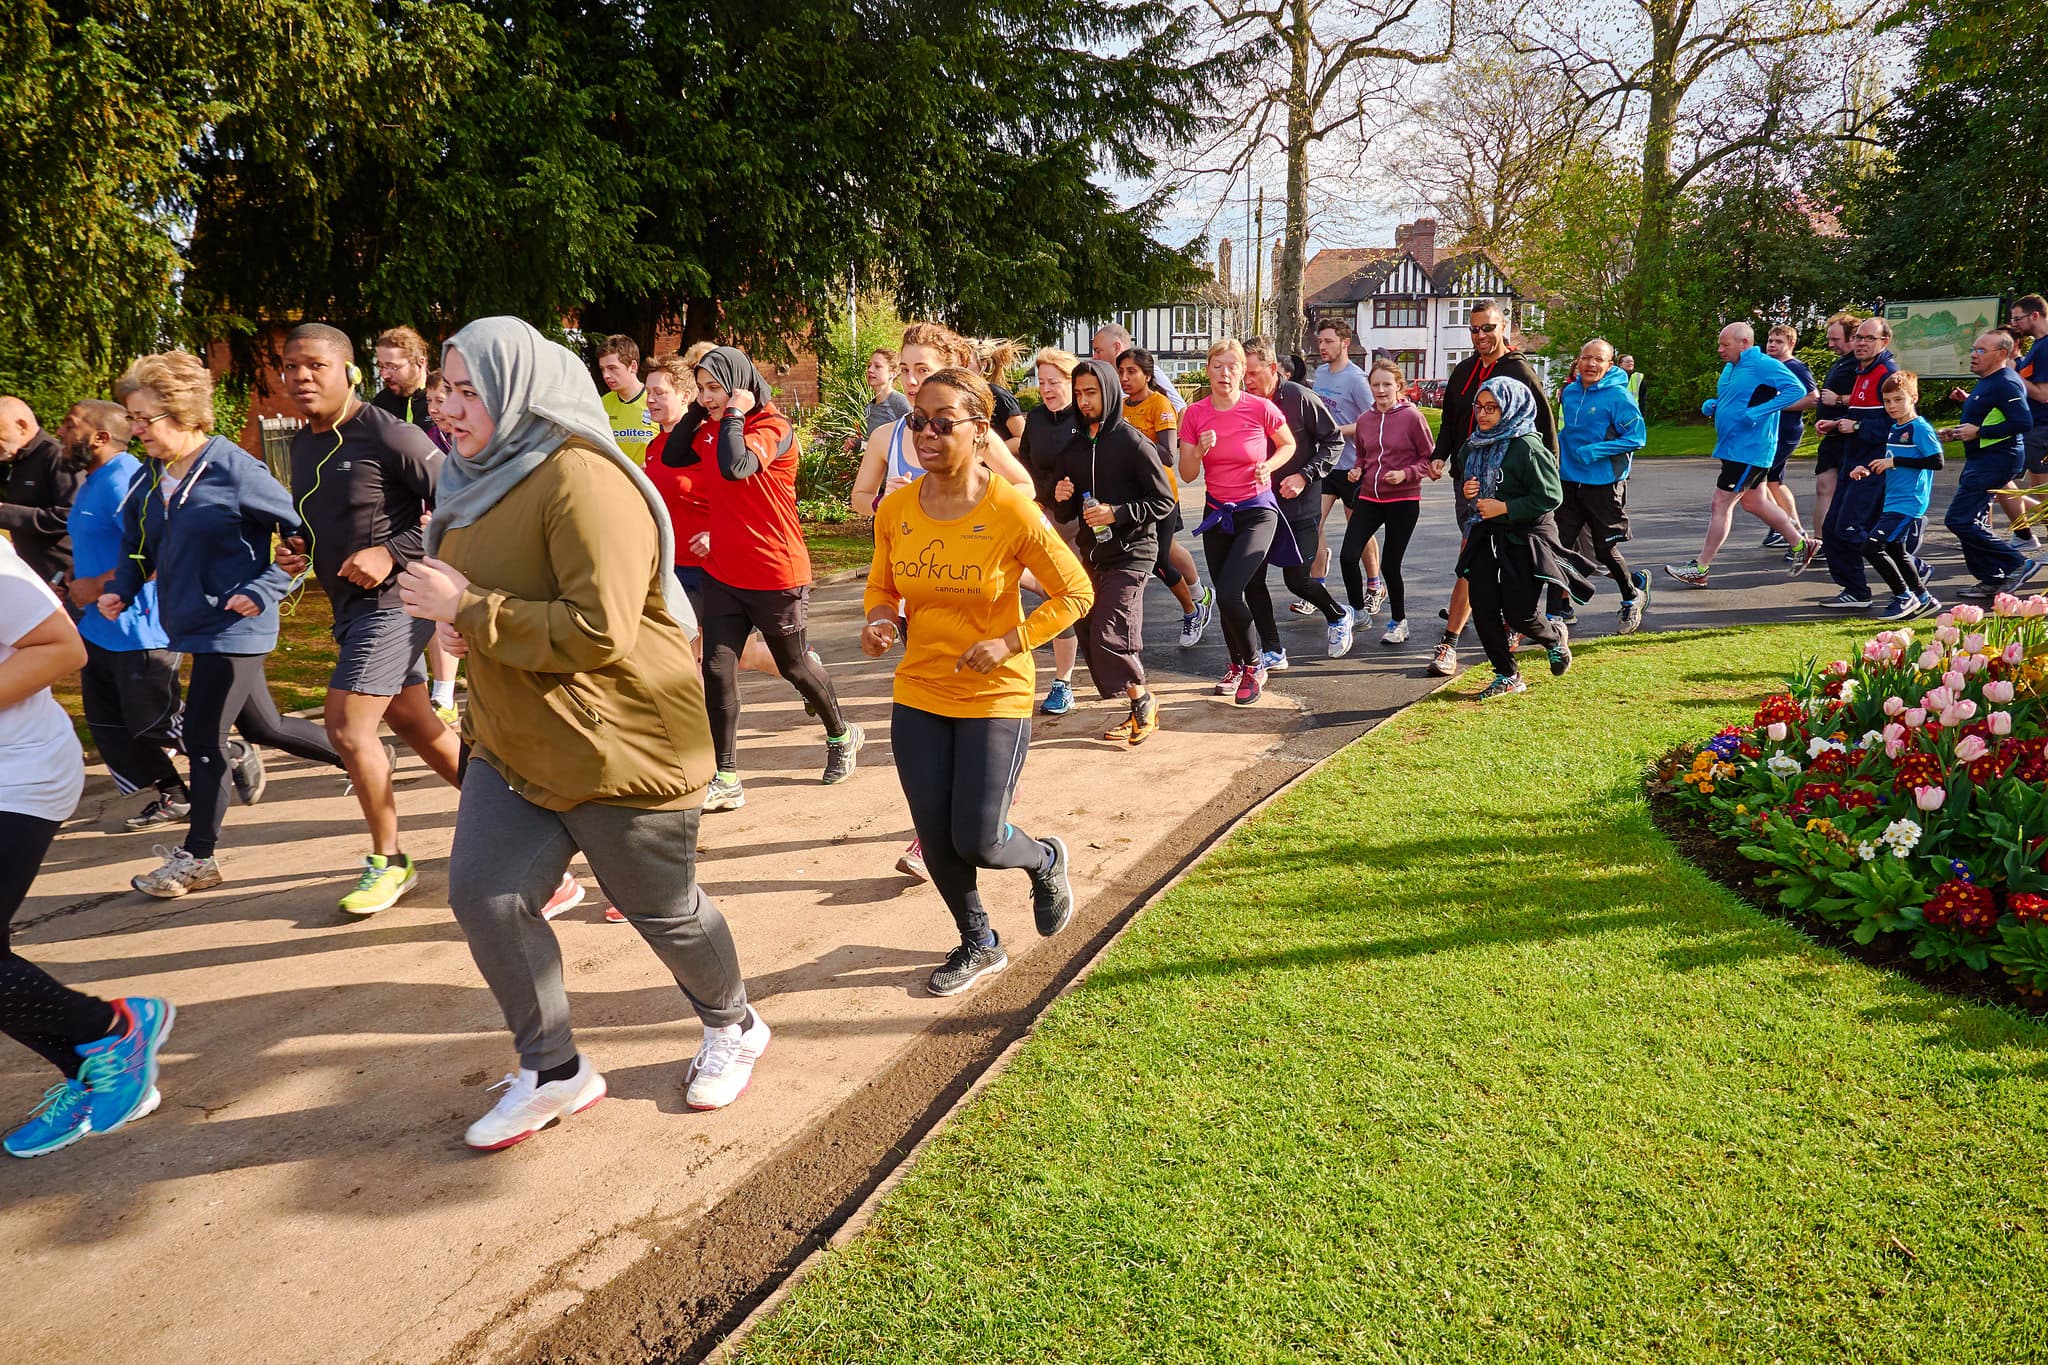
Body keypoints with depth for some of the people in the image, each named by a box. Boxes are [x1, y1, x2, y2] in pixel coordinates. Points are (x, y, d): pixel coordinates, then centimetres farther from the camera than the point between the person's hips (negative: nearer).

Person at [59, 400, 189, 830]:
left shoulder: (125, 481, -20)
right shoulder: (93, 481, 13)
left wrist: (98, 586, -22)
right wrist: (73, 582, 10)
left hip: (138, 629, -10)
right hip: (100, 629, 11)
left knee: (154, 722, -1)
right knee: (109, 727, 12)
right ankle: (172, 796, 20)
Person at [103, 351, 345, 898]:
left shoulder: (234, 470, -16)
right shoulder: (151, 482, 7)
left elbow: (300, 534, -14)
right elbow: (139, 544, 21)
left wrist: (262, 591, -22)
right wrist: (122, 590, 3)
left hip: (234, 627, -8)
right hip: (193, 625, 8)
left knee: (202, 739, -2)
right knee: (263, 726, 17)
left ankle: (197, 858, 13)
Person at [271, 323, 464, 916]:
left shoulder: (389, 435, -15)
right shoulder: (302, 443, 11)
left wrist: (393, 553, -23)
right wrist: (297, 548, 5)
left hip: (394, 598, -9)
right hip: (348, 603, 9)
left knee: (347, 726, -11)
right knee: (414, 724, 13)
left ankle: (388, 861, 5)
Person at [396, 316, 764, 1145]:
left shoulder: (581, 479, -21)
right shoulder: (484, 478, 9)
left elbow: (598, 632, -29)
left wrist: (467, 608, -23)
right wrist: (454, 619, 1)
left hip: (621, 748, -8)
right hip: (515, 742, 8)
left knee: (660, 907, 9)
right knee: (482, 896, 2)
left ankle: (733, 1030, 37)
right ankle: (552, 1073, 23)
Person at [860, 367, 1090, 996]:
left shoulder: (1012, 511, -17)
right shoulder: (895, 509, -5)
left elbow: (1075, 593, -7)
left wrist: (1010, 643, -17)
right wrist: (879, 623, -10)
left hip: (996, 697, -4)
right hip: (918, 696, 4)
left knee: (977, 843, -2)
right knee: (936, 839, 9)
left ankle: (1045, 862, 36)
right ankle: (979, 944, 36)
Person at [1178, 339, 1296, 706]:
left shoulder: (1261, 408, -11)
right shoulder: (1194, 414, -3)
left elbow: (1288, 445, 7)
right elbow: (1187, 475, -1)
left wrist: (1269, 466, -11)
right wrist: (1200, 450, -20)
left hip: (1257, 512, -4)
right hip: (1217, 512, 4)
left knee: (1229, 593, -19)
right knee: (1225, 596, 11)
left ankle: (1253, 666, 3)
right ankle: (1237, 666, 34)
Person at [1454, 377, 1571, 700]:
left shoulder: (1526, 447, -16)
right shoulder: (1472, 447, 6)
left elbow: (1550, 497, -17)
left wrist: (1504, 508, -20)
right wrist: (1466, 490, 0)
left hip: (1525, 539, -6)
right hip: (1485, 537, 6)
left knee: (1519, 614, -4)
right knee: (1483, 608, -2)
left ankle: (1556, 636, 33)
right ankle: (1507, 677, 14)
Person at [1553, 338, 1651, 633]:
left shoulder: (1618, 396, -13)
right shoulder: (1570, 392, 6)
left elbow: (1637, 437, -15)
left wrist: (1594, 452, -21)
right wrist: (1559, 449, 7)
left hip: (1603, 485, -5)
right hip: (1569, 482, 5)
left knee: (1605, 550, 7)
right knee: (1559, 546, 1)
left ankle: (1633, 595, 34)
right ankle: (1558, 612, 9)